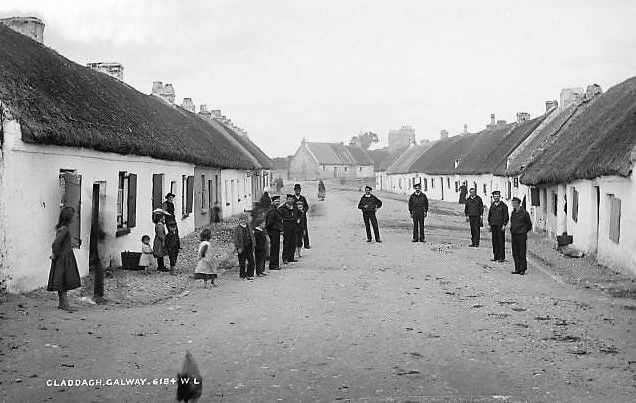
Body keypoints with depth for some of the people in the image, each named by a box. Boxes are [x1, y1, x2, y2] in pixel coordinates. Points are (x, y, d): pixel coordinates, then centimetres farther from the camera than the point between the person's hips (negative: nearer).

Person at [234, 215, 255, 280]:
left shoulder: (249, 227, 11)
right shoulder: (237, 228, -6)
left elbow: (252, 236, 17)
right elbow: (236, 239, -9)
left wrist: (253, 245, 9)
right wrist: (238, 248, -15)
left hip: (249, 247, 5)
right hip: (242, 248, -5)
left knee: (251, 261, 5)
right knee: (242, 262, 2)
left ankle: (249, 275, 17)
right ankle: (242, 275, 14)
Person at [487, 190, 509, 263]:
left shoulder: (503, 206, -2)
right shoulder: (492, 206, 14)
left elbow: (506, 216, -4)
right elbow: (489, 215, 19)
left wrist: (504, 225, -11)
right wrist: (490, 224, 13)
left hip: (500, 226, -5)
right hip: (493, 226, 5)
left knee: (501, 242, -3)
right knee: (495, 242, 7)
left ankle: (501, 257, 0)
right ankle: (496, 256, 13)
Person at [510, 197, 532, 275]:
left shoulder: (524, 213, -8)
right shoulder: (513, 213, 11)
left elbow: (529, 224, 1)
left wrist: (524, 232, 6)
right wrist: (512, 230, 14)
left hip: (521, 235, -6)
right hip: (514, 236, 7)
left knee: (522, 254, -3)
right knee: (515, 253, 7)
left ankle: (523, 269, 3)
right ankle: (517, 269, 13)